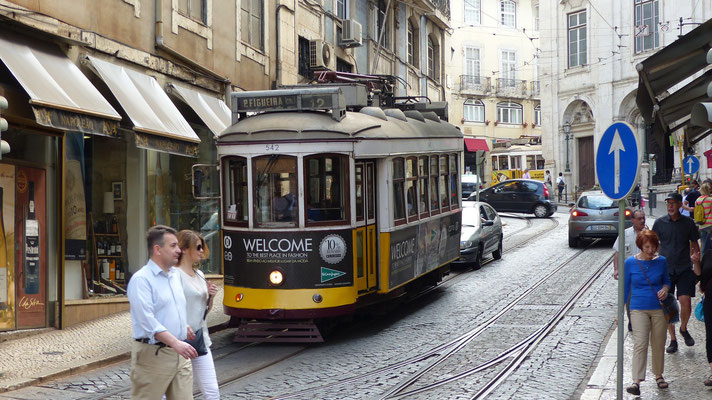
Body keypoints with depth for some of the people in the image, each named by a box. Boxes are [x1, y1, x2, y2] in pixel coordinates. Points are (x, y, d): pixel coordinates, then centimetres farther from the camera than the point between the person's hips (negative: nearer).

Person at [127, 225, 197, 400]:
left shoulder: (176, 274, 14)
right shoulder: (141, 279, -12)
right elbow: (148, 320, -22)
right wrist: (175, 343, -29)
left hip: (179, 354, 7)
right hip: (153, 355, -7)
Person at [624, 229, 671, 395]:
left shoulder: (661, 261, 2)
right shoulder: (630, 262, -3)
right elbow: (625, 287, 5)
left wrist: (665, 289, -5)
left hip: (659, 309, 2)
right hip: (639, 309, -2)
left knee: (658, 344, 10)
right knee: (640, 344, -13)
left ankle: (658, 375, 31)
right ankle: (636, 381, -15)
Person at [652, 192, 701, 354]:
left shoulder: (688, 222, 3)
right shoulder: (659, 223, 2)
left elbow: (694, 245, 11)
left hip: (684, 269, -1)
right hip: (665, 269, 1)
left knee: (685, 301, -14)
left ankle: (683, 328, 15)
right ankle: (673, 339, 14)